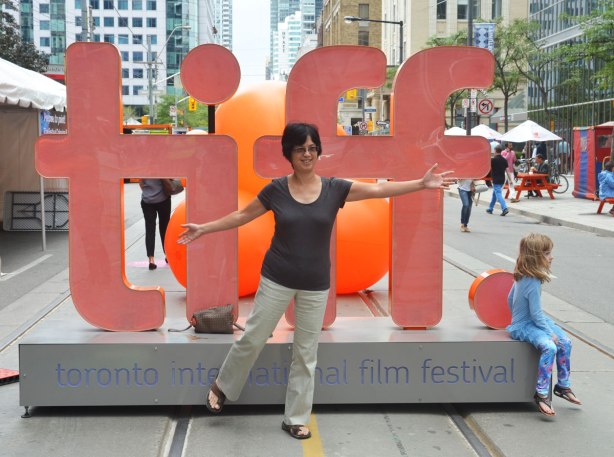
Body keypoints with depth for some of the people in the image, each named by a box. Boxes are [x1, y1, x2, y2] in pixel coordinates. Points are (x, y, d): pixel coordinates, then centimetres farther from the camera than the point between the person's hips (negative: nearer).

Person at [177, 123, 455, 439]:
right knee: (253, 339, 7)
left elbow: (380, 189, -9)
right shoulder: (276, 189, -6)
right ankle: (221, 387, 34)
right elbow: (242, 216, 5)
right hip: (277, 280, -1)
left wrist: (422, 184, -16)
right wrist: (203, 229, 5)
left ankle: (295, 419, 21)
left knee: (306, 354, 9)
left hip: (315, 286, 1)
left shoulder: (334, 189, -5)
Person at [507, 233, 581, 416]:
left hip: (524, 320, 10)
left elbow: (510, 299, 15)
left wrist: (518, 317, 26)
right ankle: (542, 394, -27)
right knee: (550, 347, -31)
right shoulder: (533, 283, -25)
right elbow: (536, 314, -22)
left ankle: (563, 386, 17)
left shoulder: (522, 276, 3)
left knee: (565, 343, 5)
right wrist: (550, 333, -13)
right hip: (524, 326, -10)